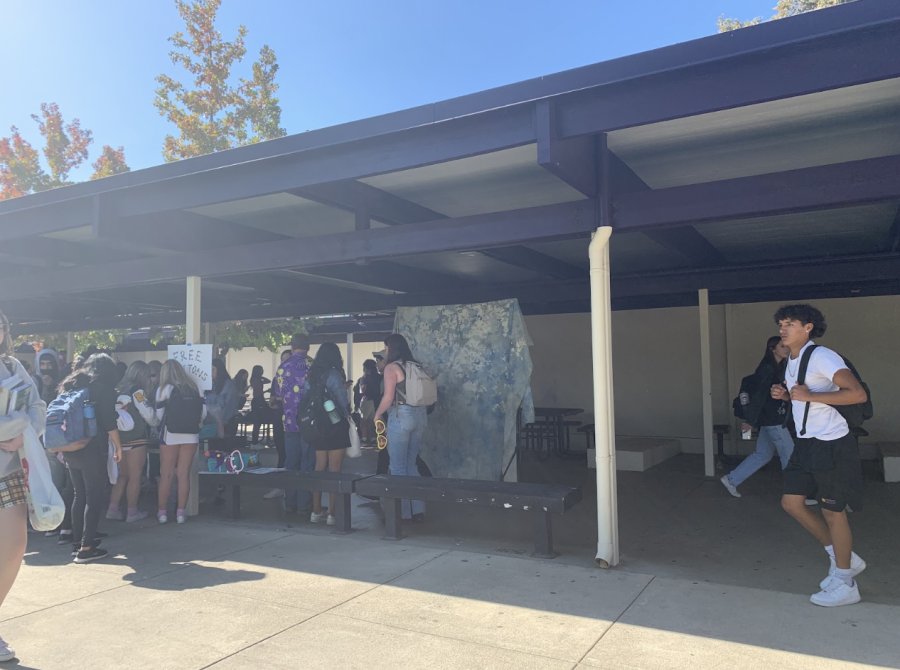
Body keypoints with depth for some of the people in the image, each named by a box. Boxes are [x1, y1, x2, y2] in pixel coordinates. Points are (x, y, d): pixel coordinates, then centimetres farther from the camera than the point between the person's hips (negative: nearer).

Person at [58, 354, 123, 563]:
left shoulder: (70, 385, 15)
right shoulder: (103, 388, -5)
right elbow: (109, 422, -11)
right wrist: (118, 446, -1)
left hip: (71, 450, 7)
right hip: (92, 450, -7)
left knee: (79, 495, 16)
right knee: (94, 497, -3)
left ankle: (77, 542, 21)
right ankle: (86, 548, -5)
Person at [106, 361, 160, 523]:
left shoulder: (121, 390, 10)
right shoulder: (137, 390, -11)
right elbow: (149, 415, -10)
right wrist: (158, 422, 10)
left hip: (122, 437, 8)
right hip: (136, 438, -8)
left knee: (123, 474, 16)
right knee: (135, 476, 0)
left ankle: (113, 509, 15)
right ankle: (132, 513, 6)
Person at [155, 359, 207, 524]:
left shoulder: (165, 389, -1)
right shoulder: (195, 388, 7)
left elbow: (159, 415, -3)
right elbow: (203, 412, 4)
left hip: (170, 435, -3)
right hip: (191, 435, 3)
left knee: (166, 475, 6)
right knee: (184, 474, 5)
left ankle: (162, 512, 12)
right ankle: (181, 512, 7)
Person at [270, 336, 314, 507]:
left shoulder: (283, 367, -1)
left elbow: (278, 396, 4)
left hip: (290, 422, 2)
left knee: (291, 462, 10)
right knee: (308, 463, 4)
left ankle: (290, 504, 14)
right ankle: (304, 504, 5)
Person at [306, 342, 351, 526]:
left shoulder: (313, 375, 6)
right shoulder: (333, 374, -13)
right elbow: (343, 400, -13)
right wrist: (347, 416, 5)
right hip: (336, 426, -6)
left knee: (319, 468, 13)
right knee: (334, 470, -1)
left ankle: (317, 511, 18)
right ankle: (332, 513, 1)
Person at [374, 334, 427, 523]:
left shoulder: (392, 367, -8)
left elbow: (388, 397, -14)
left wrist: (377, 415, 0)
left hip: (400, 416, -7)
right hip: (419, 415, 7)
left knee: (398, 467, 3)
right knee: (411, 464, 15)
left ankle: (404, 513, 7)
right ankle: (418, 511, 16)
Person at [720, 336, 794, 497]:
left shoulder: (778, 368, 13)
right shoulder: (768, 368, -15)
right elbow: (759, 395, -20)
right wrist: (750, 421, -21)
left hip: (771, 418, 9)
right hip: (773, 419, -9)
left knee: (762, 454, 13)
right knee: (790, 455, 0)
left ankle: (731, 479, 16)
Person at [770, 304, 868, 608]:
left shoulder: (822, 357, -17)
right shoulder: (791, 362, 12)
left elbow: (858, 394, -27)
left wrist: (809, 395, -27)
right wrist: (785, 394, 6)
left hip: (831, 444, -9)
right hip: (806, 444, 9)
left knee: (833, 512, 2)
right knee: (791, 502, 9)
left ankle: (845, 585, 18)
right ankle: (844, 559, 25)